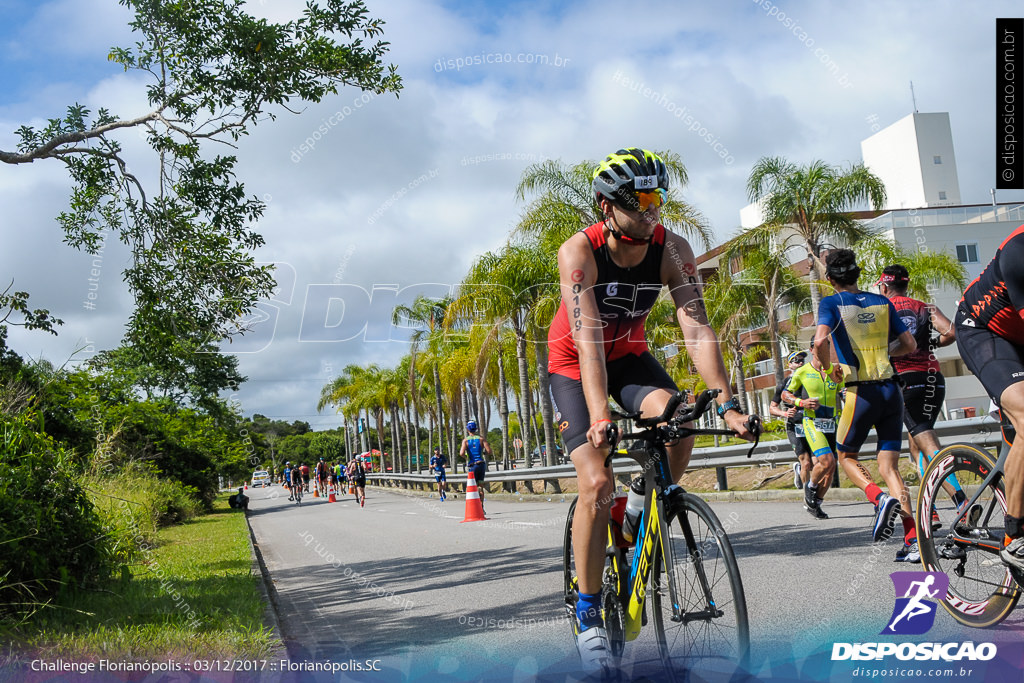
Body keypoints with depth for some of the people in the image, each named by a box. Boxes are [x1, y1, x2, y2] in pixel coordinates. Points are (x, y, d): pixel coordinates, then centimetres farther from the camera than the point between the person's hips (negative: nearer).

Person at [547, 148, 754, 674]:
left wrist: (726, 403, -39)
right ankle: (588, 614, -3)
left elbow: (698, 330, -27)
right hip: (573, 364, -3)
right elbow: (587, 339, -38)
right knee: (597, 483, -17)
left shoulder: (672, 250, -20)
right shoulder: (578, 252, -28)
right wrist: (599, 416, -51)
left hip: (629, 354, 3)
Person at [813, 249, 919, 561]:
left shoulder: (832, 303, -3)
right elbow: (910, 344, 12)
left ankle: (881, 499, -11)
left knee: (847, 456, 17)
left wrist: (827, 368, -3)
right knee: (889, 466, 6)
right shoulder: (882, 302, 10)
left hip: (861, 393, -4)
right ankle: (913, 540, -6)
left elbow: (820, 340, -21)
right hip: (891, 391, 4)